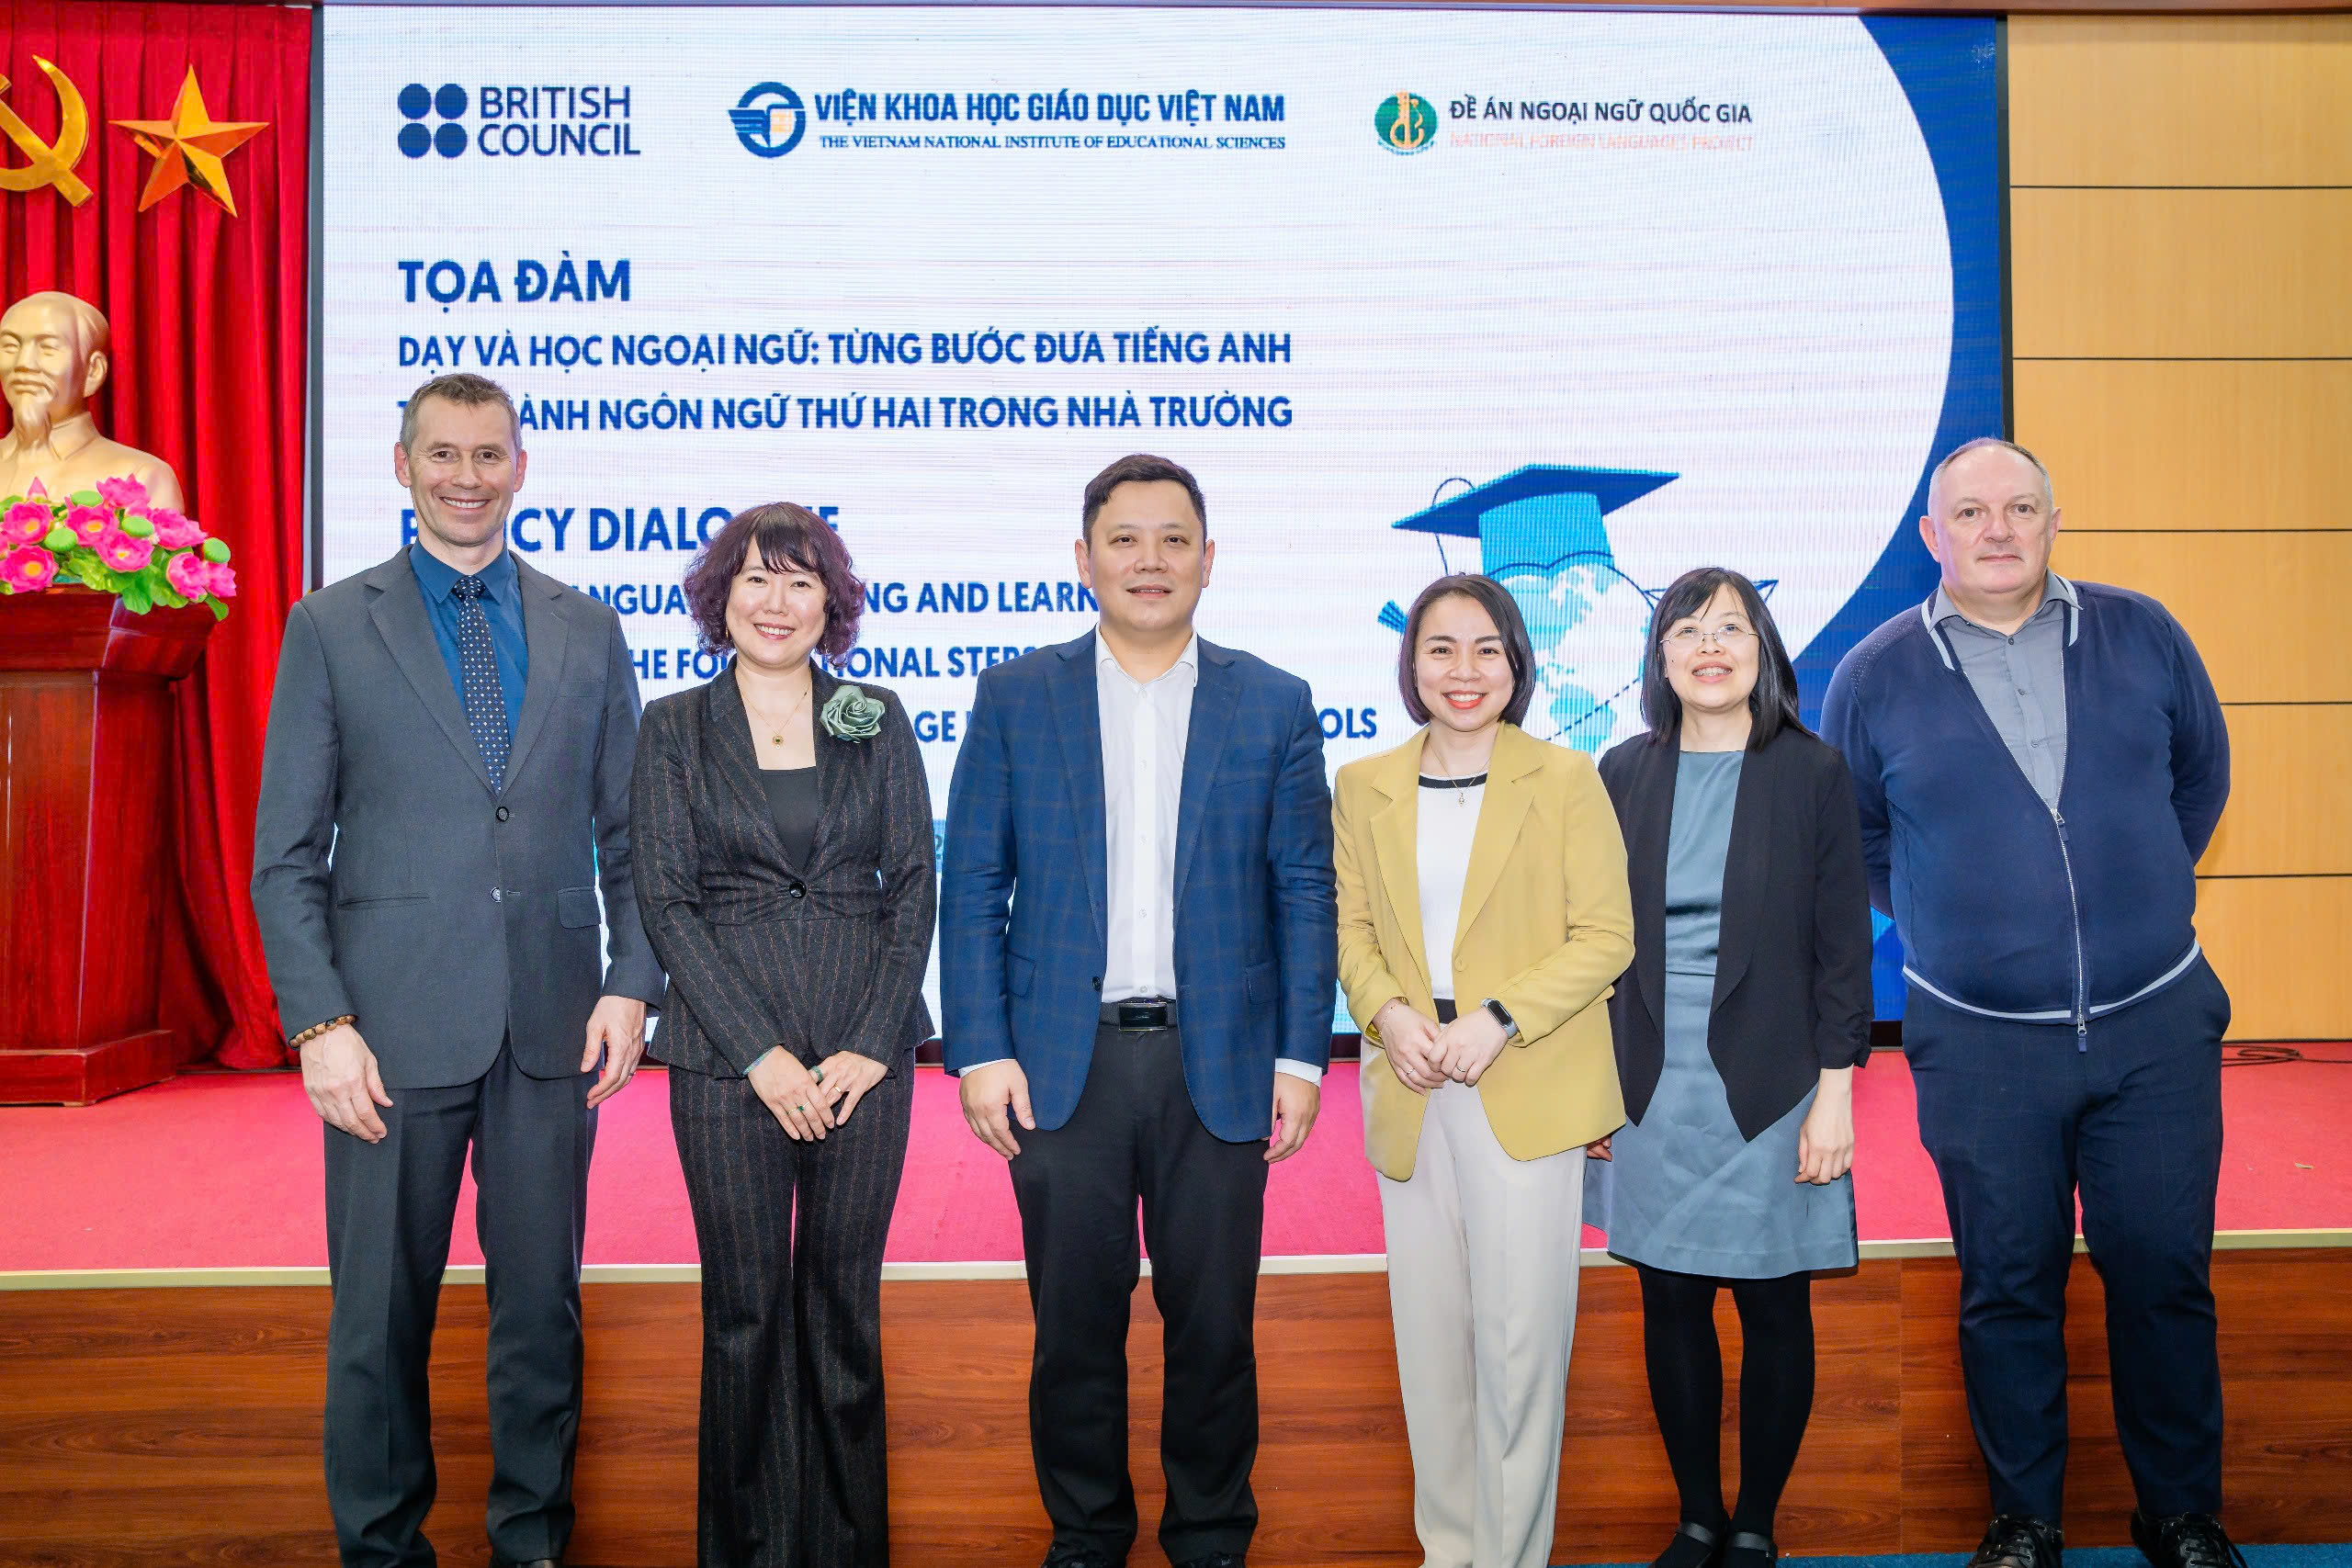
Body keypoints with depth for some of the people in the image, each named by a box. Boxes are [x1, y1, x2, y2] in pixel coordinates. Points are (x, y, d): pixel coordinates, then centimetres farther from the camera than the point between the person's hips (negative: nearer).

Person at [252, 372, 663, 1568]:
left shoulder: (586, 630, 9)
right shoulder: (330, 627, 3)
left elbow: (628, 831, 10)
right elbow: (286, 853, 0)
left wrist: (631, 983, -1)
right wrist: (319, 1022, -8)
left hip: (552, 1021, 2)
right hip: (394, 1022, -2)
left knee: (543, 1306, 11)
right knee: (379, 1317, 8)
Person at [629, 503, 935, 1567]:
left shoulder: (877, 722, 7)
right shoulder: (674, 728, 4)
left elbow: (914, 885, 3)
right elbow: (664, 901, -2)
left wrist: (870, 1045, -7)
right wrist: (762, 1054, -9)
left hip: (865, 1056, 1)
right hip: (727, 1058, -1)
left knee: (845, 1301, 9)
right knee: (745, 1307, 7)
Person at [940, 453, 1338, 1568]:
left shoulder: (1273, 705, 4)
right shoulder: (1014, 698, 4)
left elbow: (1304, 890, 4)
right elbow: (972, 887, 2)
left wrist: (1300, 1054, -2)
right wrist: (980, 1052, -5)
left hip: (1217, 1063, 0)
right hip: (1063, 1063, 0)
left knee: (1214, 1326, 11)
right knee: (1075, 1327, 11)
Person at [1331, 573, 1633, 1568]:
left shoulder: (1567, 779, -1)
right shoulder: (1364, 787, 9)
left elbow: (1607, 936, -4)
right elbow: (1349, 927, 11)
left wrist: (1497, 1019, -15)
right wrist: (1386, 1012, -8)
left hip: (1528, 1094, -3)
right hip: (1410, 1095, 4)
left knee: (1520, 1333, 0)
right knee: (1429, 1330, 12)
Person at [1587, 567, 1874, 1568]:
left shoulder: (1812, 774, -3)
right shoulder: (1624, 774, 5)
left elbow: (1843, 946, -3)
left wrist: (1834, 1093, -7)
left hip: (1770, 1092, -2)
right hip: (1652, 1090, 3)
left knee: (1773, 1309, 7)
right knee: (1671, 1305, 9)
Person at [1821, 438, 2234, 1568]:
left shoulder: (2140, 634, 1)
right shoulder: (1875, 676, -2)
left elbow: (2201, 771, 16)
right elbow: (1849, 837, 11)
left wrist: (2141, 888, 13)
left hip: (2157, 1023, 1)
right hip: (1979, 1041, -1)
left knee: (2165, 1275, 10)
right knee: (2008, 1290, 10)